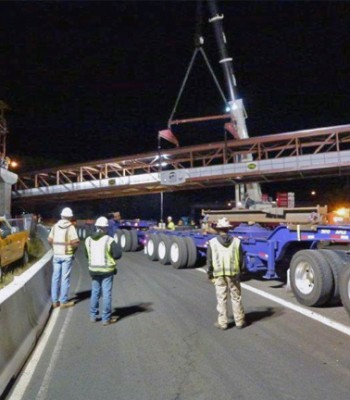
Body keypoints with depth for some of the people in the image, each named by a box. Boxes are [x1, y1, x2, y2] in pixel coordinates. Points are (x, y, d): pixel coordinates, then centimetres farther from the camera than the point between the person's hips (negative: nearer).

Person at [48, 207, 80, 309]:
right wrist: (73, 249, -1)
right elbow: (75, 242, -19)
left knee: (55, 277, 12)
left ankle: (55, 301, 19)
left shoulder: (55, 226, 3)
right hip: (67, 256, -4)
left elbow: (50, 240, 4)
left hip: (56, 255, 5)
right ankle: (63, 302, 8)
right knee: (65, 278, 3)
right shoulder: (71, 227, -12)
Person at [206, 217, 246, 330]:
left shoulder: (212, 242, -5)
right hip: (233, 273, 1)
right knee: (236, 298, 12)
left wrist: (210, 274, 9)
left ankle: (222, 323, 14)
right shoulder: (236, 241, -2)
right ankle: (239, 321, 21)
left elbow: (209, 261, -2)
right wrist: (239, 270, 18)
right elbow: (241, 259, 3)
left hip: (219, 274, -1)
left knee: (221, 299, 8)